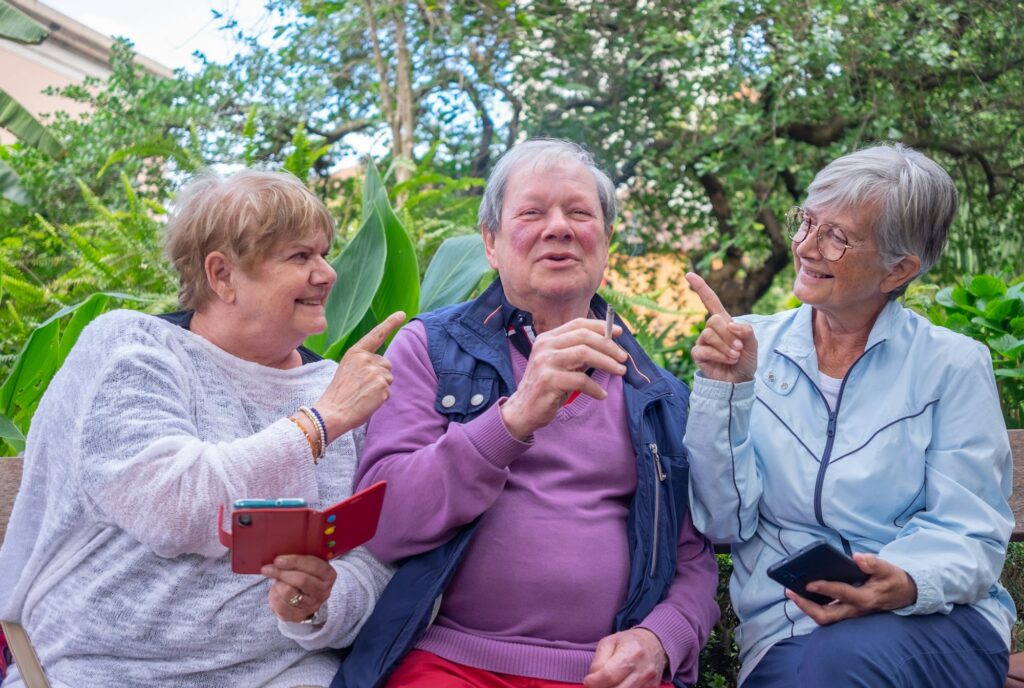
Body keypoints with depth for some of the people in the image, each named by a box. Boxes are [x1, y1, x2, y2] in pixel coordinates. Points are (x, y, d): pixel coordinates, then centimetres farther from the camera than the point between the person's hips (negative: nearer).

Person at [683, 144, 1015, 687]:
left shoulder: (953, 366, 1)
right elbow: (725, 523, -1)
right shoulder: (753, 349, 4)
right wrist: (724, 389, -13)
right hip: (785, 629, 1)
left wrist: (906, 586, -24)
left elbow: (967, 535, -2)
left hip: (936, 620, -1)